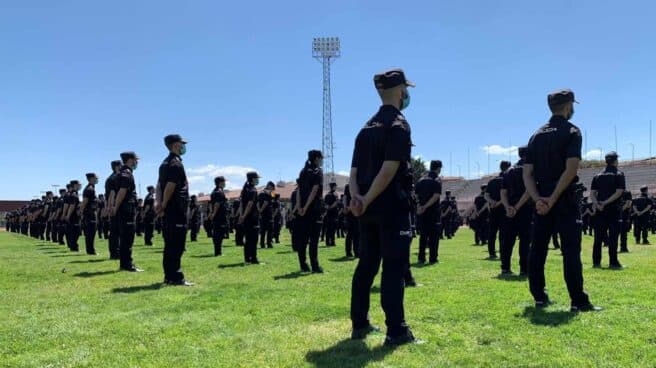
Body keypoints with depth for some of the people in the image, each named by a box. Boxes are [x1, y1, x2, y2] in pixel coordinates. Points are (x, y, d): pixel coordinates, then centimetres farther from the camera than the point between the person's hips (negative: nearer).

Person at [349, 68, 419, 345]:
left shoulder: (367, 128, 16)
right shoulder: (399, 124, -8)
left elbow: (354, 171, 9)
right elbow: (389, 170, -19)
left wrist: (357, 197, -4)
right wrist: (367, 200, -16)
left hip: (369, 209, 8)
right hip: (392, 208, -7)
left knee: (366, 265, 12)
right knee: (395, 267, -5)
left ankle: (360, 324, 18)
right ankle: (396, 330, -4)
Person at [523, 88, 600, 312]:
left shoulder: (537, 135, 13)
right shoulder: (571, 132, -4)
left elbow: (527, 173, 5)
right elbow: (571, 169, -17)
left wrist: (538, 199, -4)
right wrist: (553, 199, -15)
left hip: (542, 201, 5)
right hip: (564, 200, -5)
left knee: (537, 249, 8)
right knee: (571, 250, -4)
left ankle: (539, 297, 13)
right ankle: (578, 301, -4)